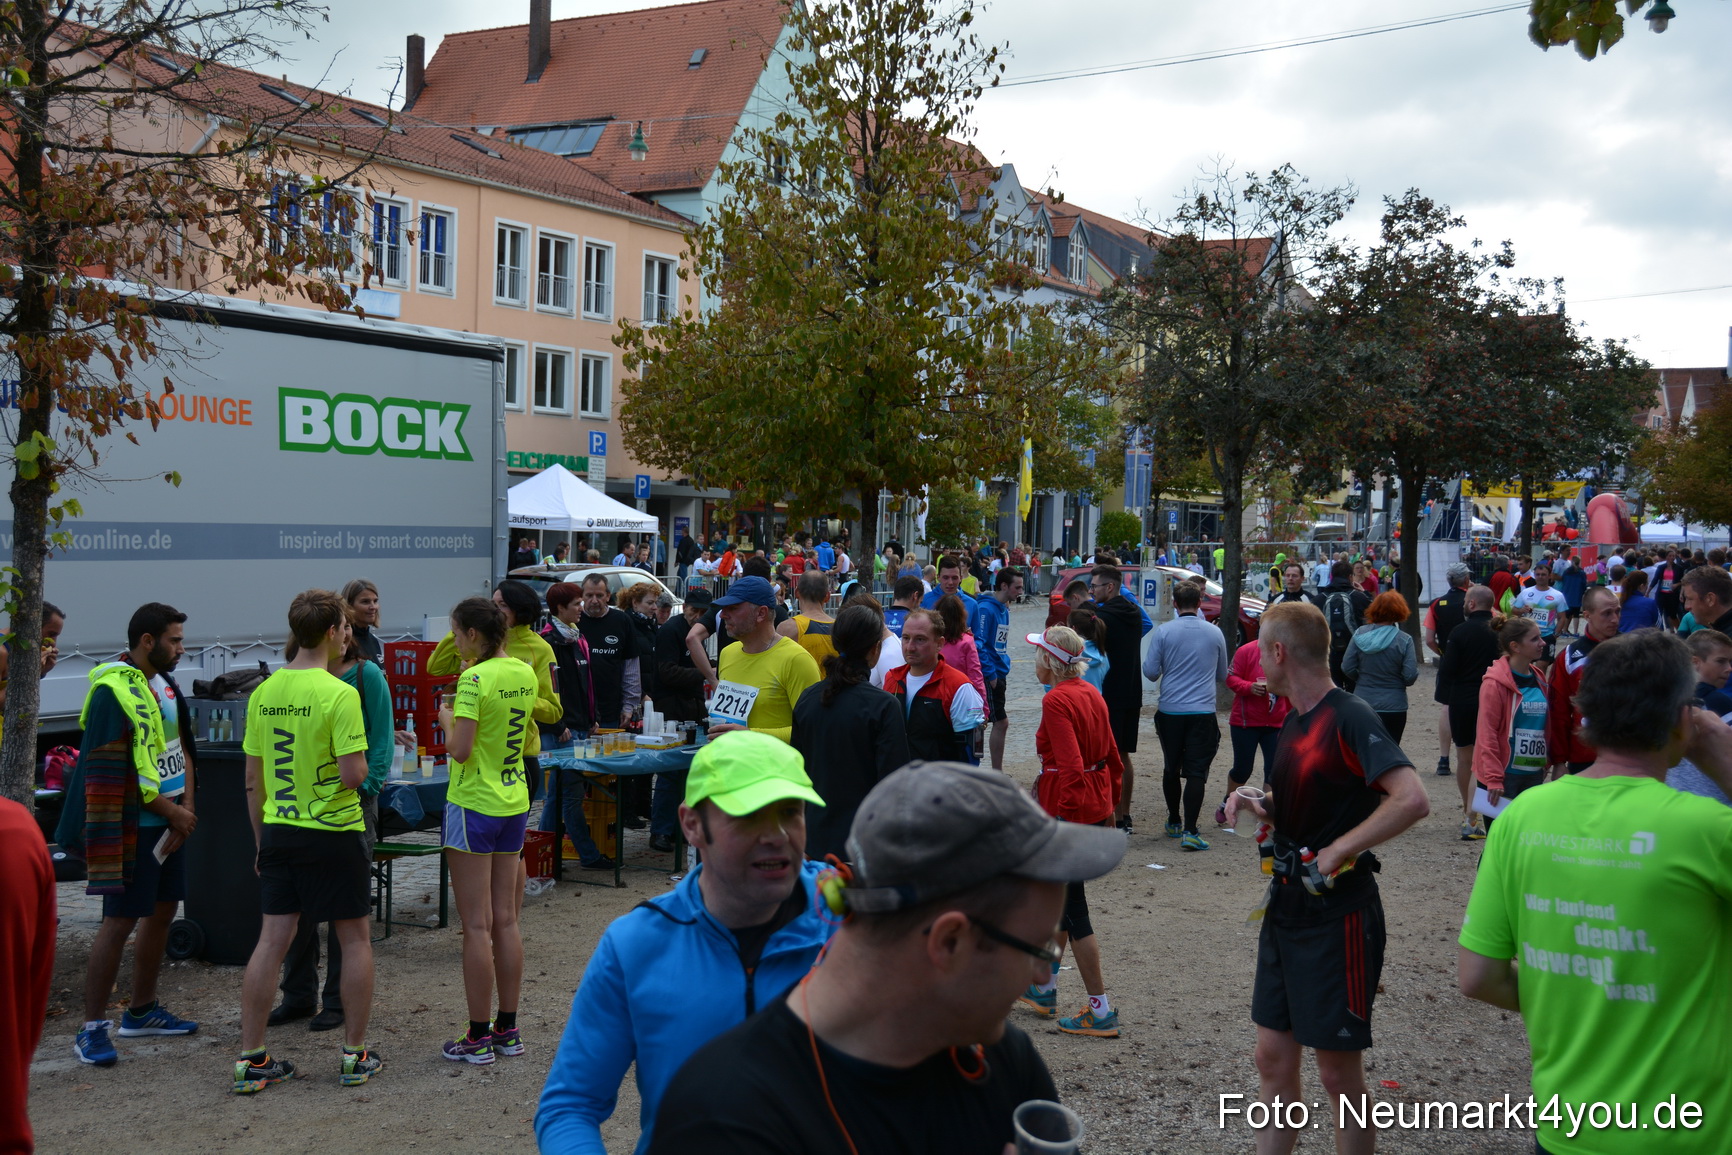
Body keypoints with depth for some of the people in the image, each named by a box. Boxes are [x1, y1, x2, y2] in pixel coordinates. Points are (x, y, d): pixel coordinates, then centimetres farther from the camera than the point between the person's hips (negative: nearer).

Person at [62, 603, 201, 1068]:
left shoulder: (165, 685, 10)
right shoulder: (113, 692, -17)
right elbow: (111, 775, -19)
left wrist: (187, 807, -1)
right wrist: (173, 812, -13)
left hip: (170, 821, 9)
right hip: (133, 828, -9)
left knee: (162, 912, 15)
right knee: (120, 921, -7)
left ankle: (141, 1010, 28)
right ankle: (92, 1028, 2)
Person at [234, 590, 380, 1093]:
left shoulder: (263, 692, 4)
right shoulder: (339, 694, -16)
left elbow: (253, 779, 10)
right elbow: (353, 775, -21)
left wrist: (262, 838, 19)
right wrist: (361, 759, 1)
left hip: (278, 832, 6)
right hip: (333, 833, -5)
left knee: (272, 939, 9)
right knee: (355, 939, 8)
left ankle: (251, 1059, 11)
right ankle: (355, 1056, 15)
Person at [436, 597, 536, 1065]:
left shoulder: (475, 680, -17)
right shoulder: (525, 674, 6)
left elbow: (460, 750, -23)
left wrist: (446, 718, -2)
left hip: (474, 805, -8)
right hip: (514, 802, 8)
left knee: (476, 925, -1)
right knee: (506, 921, 13)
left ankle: (478, 1038, 5)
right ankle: (507, 1029, 19)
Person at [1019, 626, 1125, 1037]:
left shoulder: (1056, 700, -18)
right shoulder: (1091, 694, 8)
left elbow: (1071, 767, -25)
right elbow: (1112, 757, 13)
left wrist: (1062, 819, -24)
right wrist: (1108, 806, 20)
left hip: (1069, 807, -9)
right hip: (1097, 804, 9)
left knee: (1072, 908, -1)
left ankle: (1101, 1012, 4)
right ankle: (1045, 990, 35)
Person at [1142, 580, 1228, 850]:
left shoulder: (1164, 632, -5)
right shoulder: (1214, 633, 1)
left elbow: (1150, 672, -3)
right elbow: (1222, 676, 13)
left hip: (1170, 711, 1)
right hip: (1202, 712, -1)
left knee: (1171, 769, 16)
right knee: (1196, 772, -3)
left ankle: (1173, 822, 29)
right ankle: (1189, 831, -12)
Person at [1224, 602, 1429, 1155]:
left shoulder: (1349, 717, -17)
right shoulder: (1295, 721, 10)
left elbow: (1411, 800, -29)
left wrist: (1336, 853, -24)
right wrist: (1263, 806, 1)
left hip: (1338, 913, -8)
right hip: (1287, 905, 9)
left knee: (1339, 1071, 3)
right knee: (1273, 1057, 13)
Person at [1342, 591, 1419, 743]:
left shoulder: (1359, 634, -5)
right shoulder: (1404, 640, -12)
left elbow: (1347, 668, -4)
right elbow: (1411, 676, -15)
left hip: (1362, 704, 2)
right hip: (1393, 706, -2)